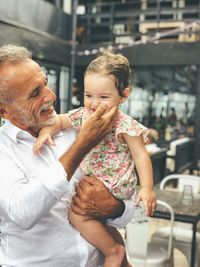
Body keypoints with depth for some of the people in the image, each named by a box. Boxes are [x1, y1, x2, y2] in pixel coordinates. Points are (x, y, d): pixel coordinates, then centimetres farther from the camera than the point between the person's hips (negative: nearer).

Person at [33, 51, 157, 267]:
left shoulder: (125, 126, -19)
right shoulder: (84, 115, -2)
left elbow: (141, 155, -16)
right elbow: (61, 120, 10)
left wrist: (147, 188, -24)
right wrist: (46, 130, -11)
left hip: (115, 187, -7)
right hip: (91, 182, 8)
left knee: (77, 213, -18)